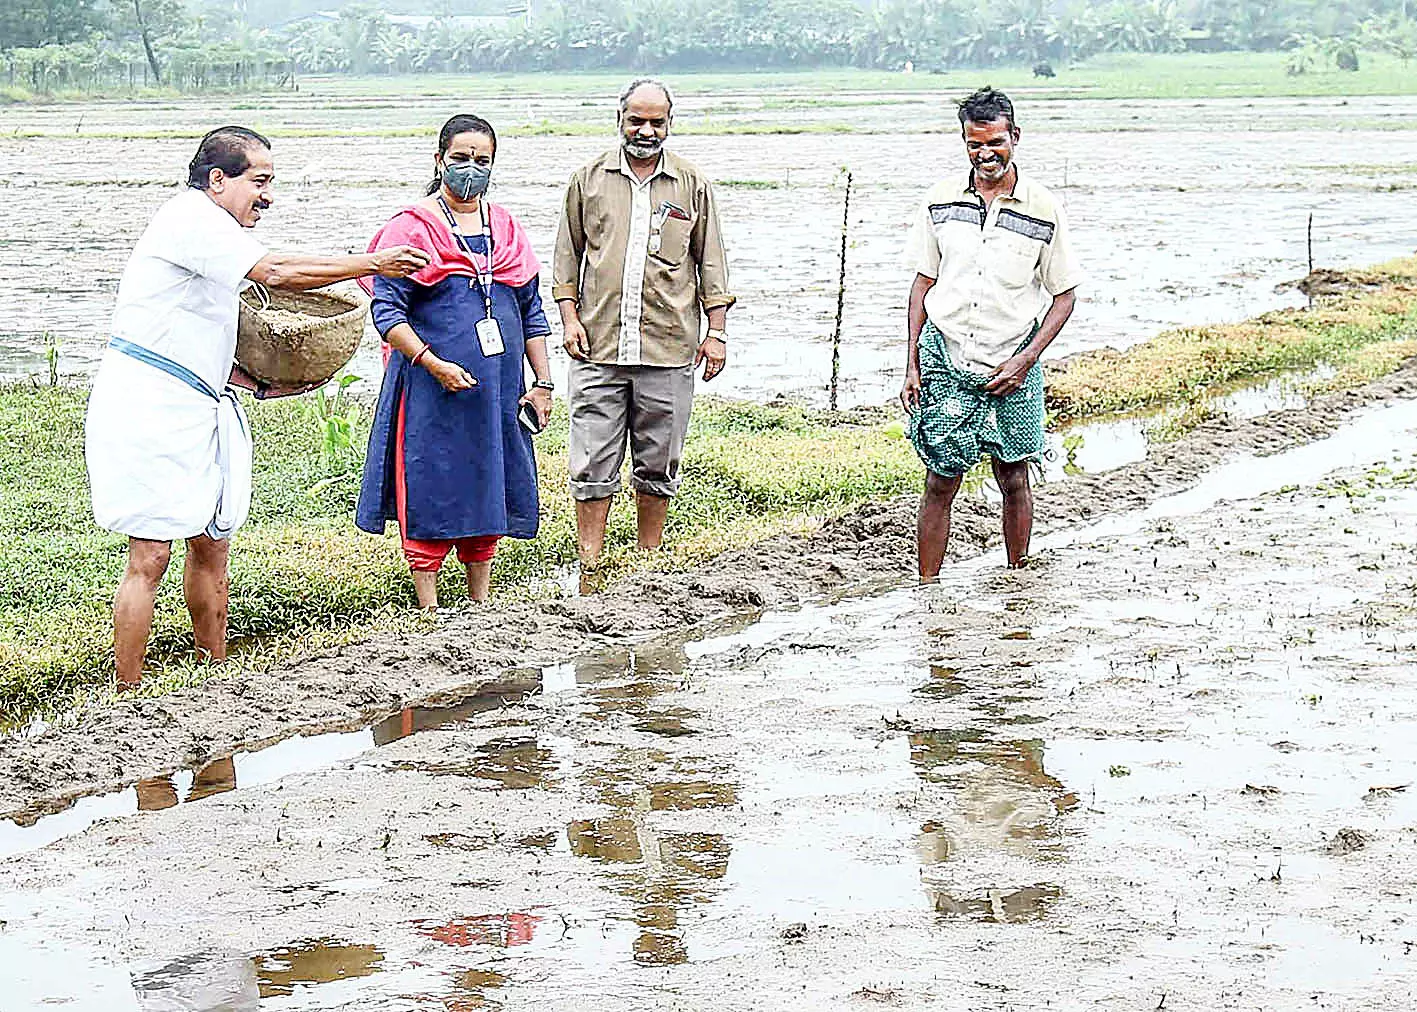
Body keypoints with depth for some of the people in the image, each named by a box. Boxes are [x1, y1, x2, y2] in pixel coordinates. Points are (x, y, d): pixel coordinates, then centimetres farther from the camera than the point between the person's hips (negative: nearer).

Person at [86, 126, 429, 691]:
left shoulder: (211, 229, 20)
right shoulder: (192, 217, -12)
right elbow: (276, 272, -21)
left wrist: (259, 383, 13)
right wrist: (372, 264, -15)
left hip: (193, 405, 10)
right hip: (148, 404, -10)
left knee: (212, 542, 12)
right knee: (150, 555, -11)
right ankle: (127, 699, -8)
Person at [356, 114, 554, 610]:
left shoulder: (506, 228, 12)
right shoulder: (411, 227, -5)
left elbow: (532, 311, 17)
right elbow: (386, 309, -10)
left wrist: (542, 383, 10)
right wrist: (433, 363, -22)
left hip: (497, 388, 5)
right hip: (433, 391, -5)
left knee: (489, 490, 11)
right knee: (430, 493, -2)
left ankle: (480, 605, 22)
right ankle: (429, 611, 8)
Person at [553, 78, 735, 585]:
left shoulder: (692, 185, 8)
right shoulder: (589, 180, 9)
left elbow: (710, 261, 11)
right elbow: (568, 255, 14)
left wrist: (716, 332, 6)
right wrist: (569, 317, 3)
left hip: (669, 349, 0)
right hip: (598, 346, 0)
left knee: (658, 463, 7)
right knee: (593, 463, -3)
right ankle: (589, 567, 0)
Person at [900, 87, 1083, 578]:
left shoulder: (1044, 208, -3)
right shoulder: (941, 200, 3)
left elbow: (1063, 295, 3)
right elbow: (924, 283, 9)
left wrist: (1026, 359, -8)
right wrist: (911, 365, 3)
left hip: (1011, 366, -1)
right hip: (945, 358, 1)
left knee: (1013, 479, 7)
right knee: (940, 482, 1)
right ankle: (926, 589, 6)